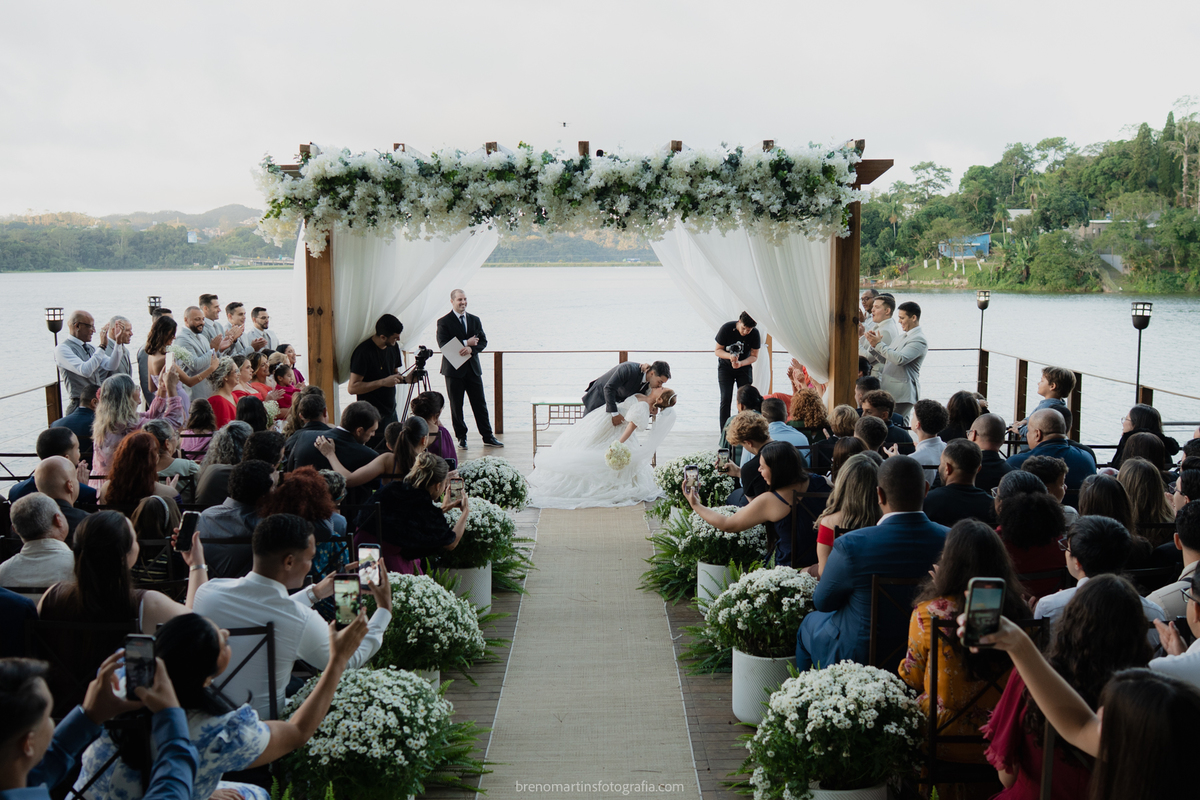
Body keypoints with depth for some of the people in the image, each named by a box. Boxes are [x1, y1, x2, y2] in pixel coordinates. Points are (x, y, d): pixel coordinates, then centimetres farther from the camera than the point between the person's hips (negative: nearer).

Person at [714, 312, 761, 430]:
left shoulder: (755, 334, -16)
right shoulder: (726, 329, -20)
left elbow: (754, 356, -8)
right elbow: (718, 350, -11)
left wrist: (740, 363, -26)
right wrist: (730, 356, -31)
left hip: (744, 367, 1)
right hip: (725, 366, -1)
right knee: (726, 399, -11)